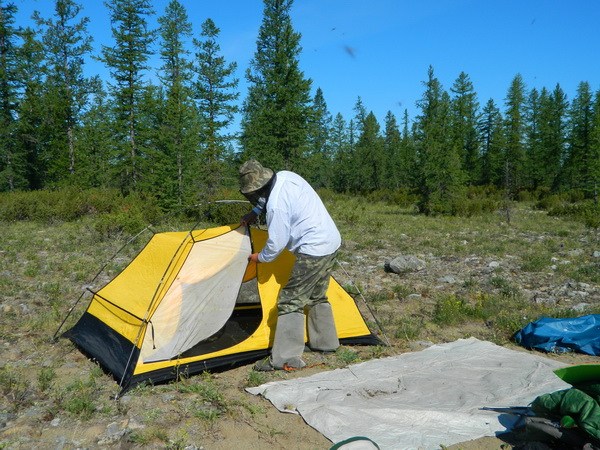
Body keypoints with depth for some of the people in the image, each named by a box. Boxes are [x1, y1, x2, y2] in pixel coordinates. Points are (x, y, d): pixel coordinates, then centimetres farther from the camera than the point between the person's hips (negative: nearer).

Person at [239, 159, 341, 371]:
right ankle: (326, 343, 35)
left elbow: (276, 244, -13)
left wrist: (259, 258, 5)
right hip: (331, 241, 10)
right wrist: (255, 212, 20)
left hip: (313, 251, -10)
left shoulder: (276, 206, -23)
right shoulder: (285, 176, 1)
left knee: (291, 301, -4)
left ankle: (285, 358, -2)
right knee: (316, 297, 22)